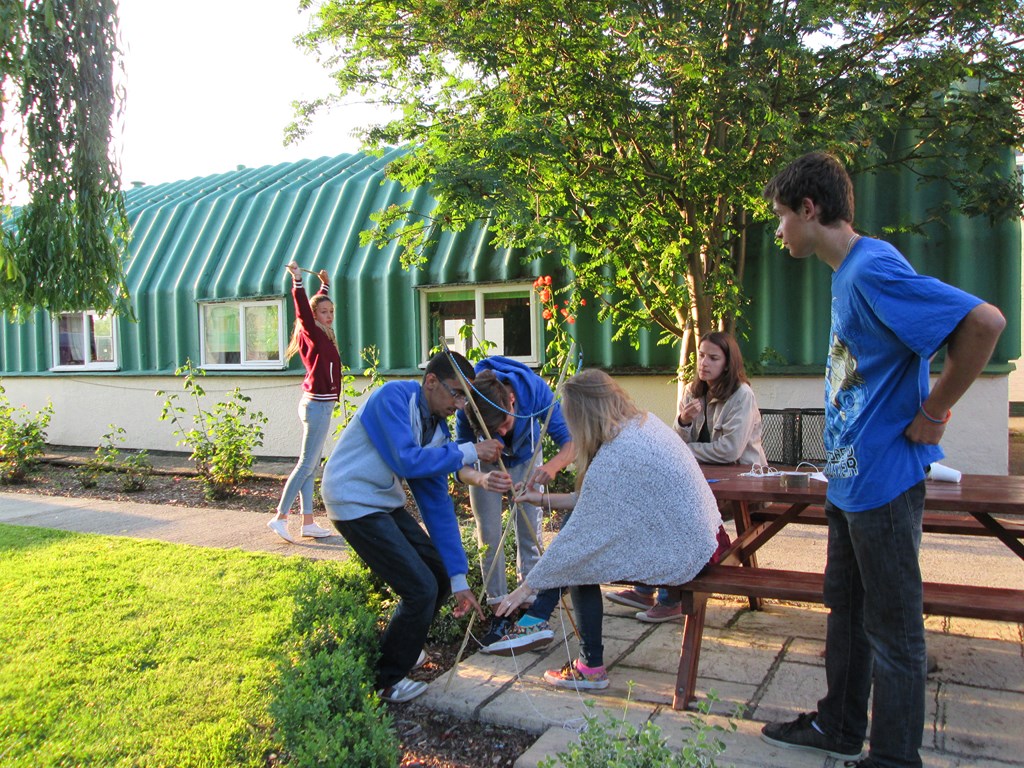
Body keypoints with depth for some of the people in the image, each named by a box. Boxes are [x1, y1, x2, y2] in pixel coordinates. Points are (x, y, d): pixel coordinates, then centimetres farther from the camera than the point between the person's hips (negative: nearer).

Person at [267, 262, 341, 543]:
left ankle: (308, 522, 14)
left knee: (311, 465, 9)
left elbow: (319, 303, 31)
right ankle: (280, 517, -1)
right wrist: (298, 281, -31)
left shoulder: (321, 335, 12)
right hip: (318, 405, -9)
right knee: (306, 464, -6)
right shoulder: (314, 335, -9)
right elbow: (303, 310, -26)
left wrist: (325, 285, 41)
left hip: (318, 404, 9)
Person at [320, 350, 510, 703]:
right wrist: (468, 453, -18)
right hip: (353, 501, -9)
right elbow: (407, 461, -28)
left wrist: (458, 579, 2)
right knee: (420, 589, -10)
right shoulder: (393, 397, -18)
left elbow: (437, 502, 5)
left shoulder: (438, 426, 5)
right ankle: (384, 680, 11)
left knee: (439, 575, 10)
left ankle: (397, 646, 34)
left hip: (386, 501, 9)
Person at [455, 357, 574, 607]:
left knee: (530, 530, 1)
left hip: (526, 457, 1)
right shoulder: (466, 409, -38)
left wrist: (552, 466, -58)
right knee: (489, 533, -2)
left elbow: (569, 440, -35)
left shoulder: (534, 388, -38)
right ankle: (497, 600, 14)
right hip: (487, 462, -1)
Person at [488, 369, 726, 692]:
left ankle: (592, 668, 13)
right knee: (575, 519, 10)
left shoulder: (614, 458, -26)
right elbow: (599, 500, 11)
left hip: (681, 556, -9)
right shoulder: (644, 421, 1)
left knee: (579, 559, 2)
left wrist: (526, 587, -10)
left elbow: (580, 537, -20)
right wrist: (544, 499, 15)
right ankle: (537, 620, 12)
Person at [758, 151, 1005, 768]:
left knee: (894, 629, 4)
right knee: (847, 610, 20)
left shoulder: (873, 268, -19)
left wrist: (932, 414, -19)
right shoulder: (850, 274, 11)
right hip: (851, 477, 10)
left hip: (884, 477, -10)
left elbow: (984, 322, -28)